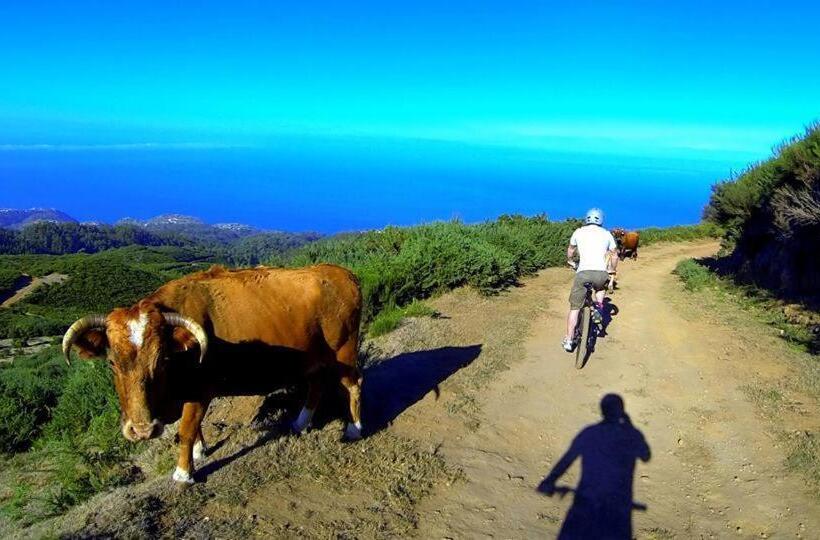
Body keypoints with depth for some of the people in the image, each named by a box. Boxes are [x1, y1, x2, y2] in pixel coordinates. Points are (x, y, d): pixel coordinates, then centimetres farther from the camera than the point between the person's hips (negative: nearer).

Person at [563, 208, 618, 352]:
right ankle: (599, 307, 14)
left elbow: (571, 250, 31)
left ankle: (568, 340, 8)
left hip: (582, 272, -1)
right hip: (601, 273, 1)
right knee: (601, 287, 38)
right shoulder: (607, 234, 16)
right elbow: (614, 255, 23)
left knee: (574, 308, 9)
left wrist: (571, 262, 52)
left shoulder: (579, 232, 16)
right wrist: (612, 270, 40)